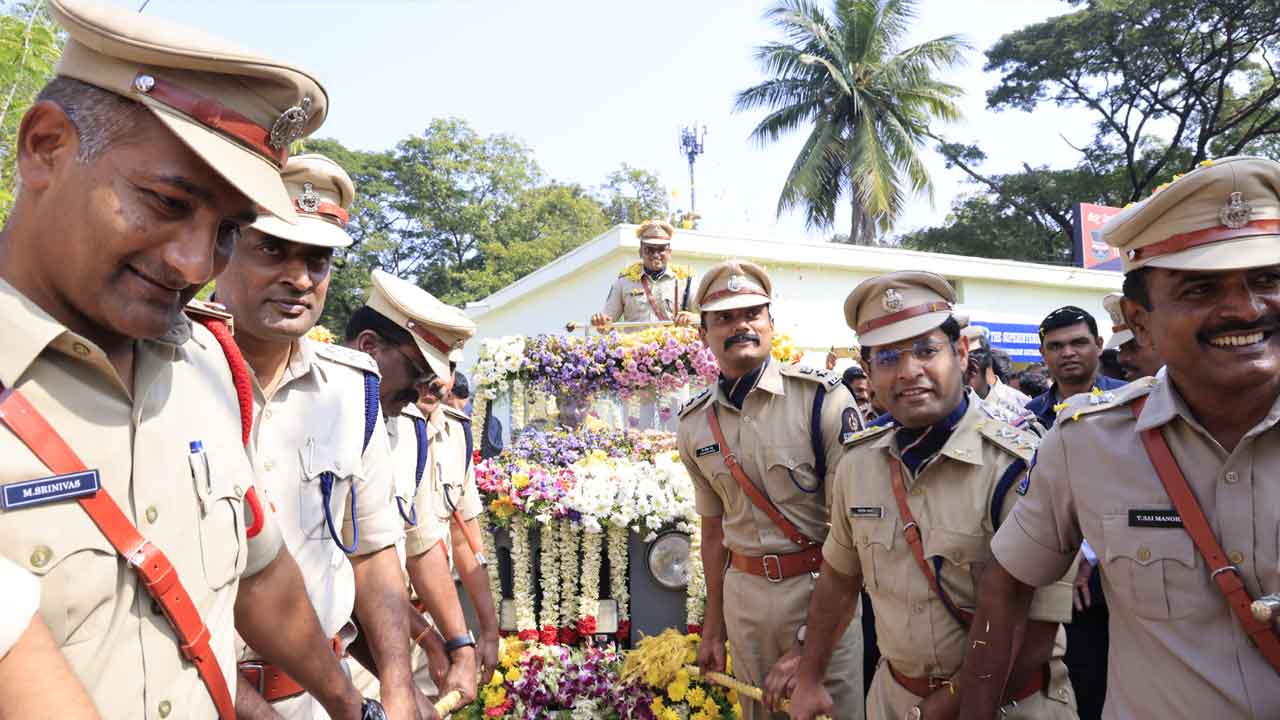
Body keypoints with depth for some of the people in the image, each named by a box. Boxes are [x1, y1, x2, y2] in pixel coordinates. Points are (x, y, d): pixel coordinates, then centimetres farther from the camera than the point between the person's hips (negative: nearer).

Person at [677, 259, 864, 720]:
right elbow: (714, 529, 10)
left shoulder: (823, 398, -13)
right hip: (743, 592, 4)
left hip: (819, 585, -4)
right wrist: (713, 625, 12)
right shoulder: (695, 424, 2)